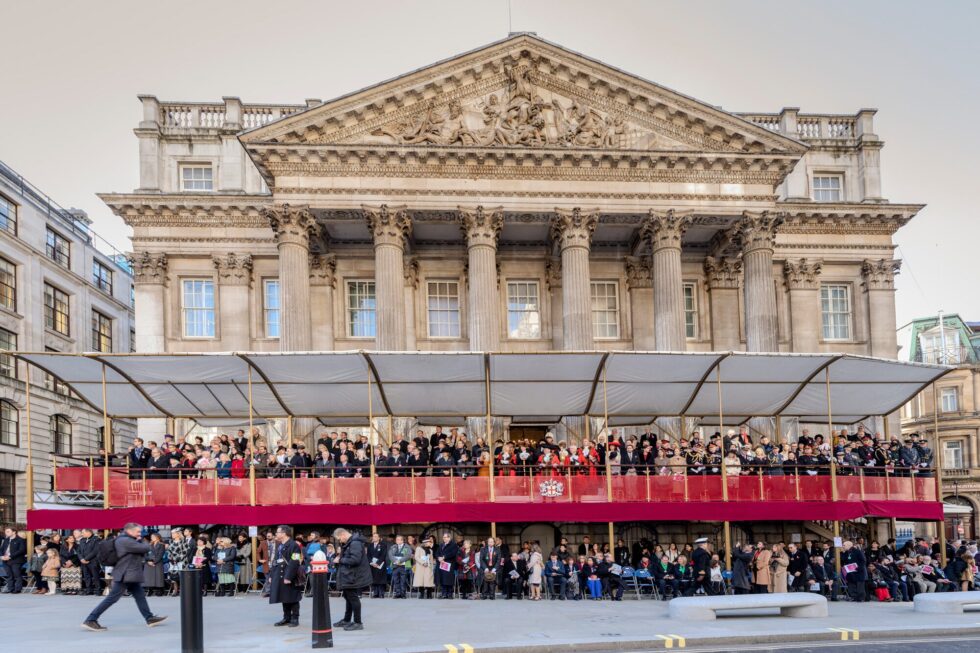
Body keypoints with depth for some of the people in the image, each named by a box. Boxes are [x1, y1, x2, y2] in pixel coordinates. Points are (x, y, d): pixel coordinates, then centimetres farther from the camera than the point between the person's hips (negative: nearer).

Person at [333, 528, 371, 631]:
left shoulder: (355, 543, -21)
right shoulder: (349, 543, 13)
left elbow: (354, 560, -29)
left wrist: (340, 560, -18)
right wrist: (338, 558, 1)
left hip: (354, 577, -11)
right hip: (348, 576, 11)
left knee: (353, 598, -4)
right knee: (348, 597, 19)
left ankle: (357, 623, 5)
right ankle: (347, 620, 32)